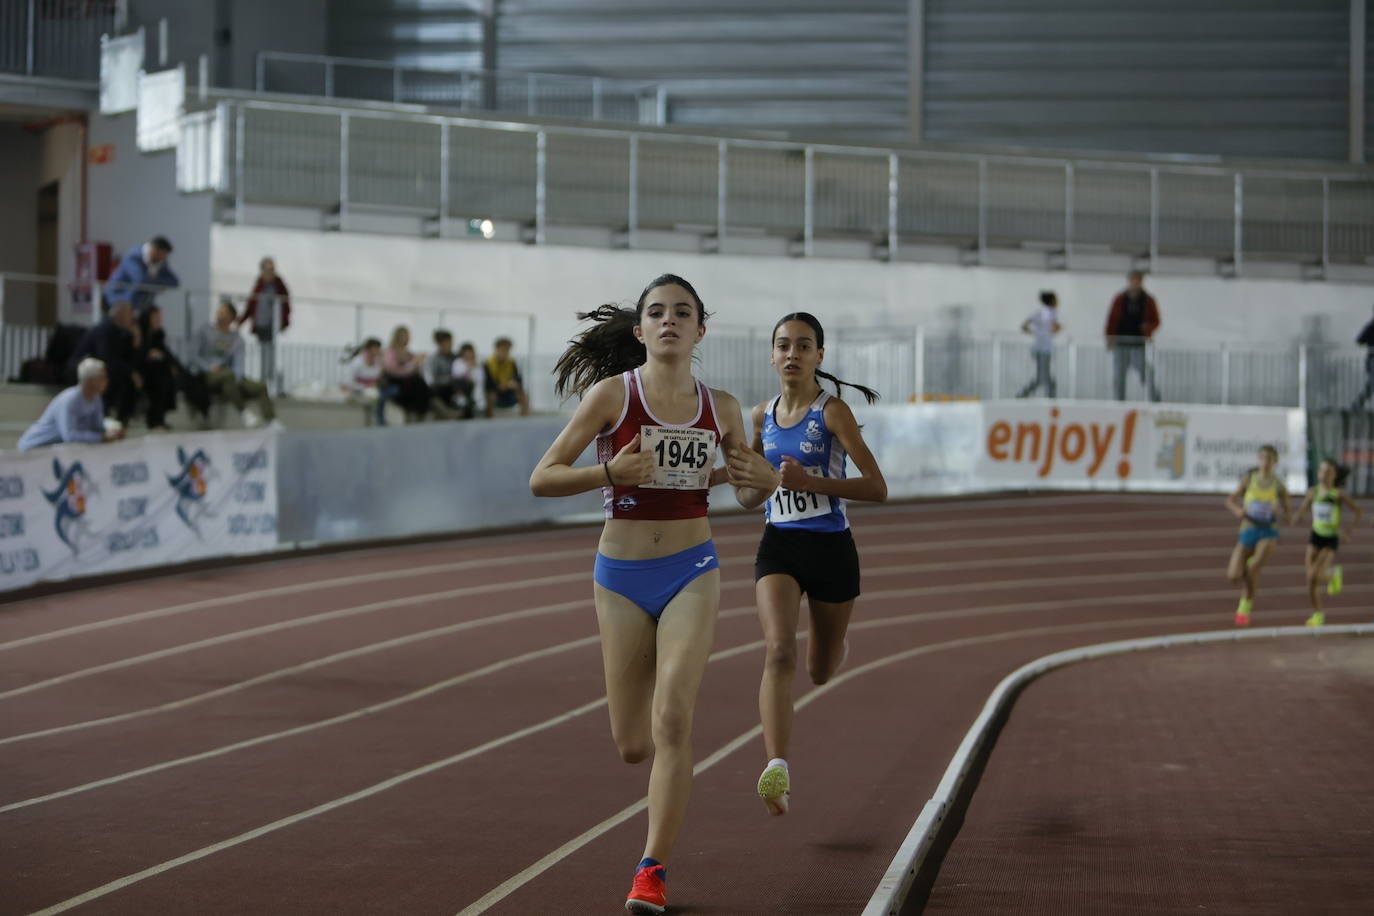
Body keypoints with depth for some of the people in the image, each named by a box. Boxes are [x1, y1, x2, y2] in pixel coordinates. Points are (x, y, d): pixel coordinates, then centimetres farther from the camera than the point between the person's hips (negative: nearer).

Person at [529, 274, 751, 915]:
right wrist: (611, 471, -26)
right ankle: (671, 782, 43)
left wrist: (731, 476, -3)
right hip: (621, 577, 0)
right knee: (632, 745, 6)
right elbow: (541, 479, -9)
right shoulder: (611, 394, -6)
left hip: (691, 573, 0)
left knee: (672, 722, -16)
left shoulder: (721, 408, 2)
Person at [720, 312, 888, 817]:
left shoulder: (832, 411, -9)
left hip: (831, 548, -2)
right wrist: (755, 482, -3)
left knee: (820, 671, 14)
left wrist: (807, 481, -25)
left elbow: (877, 488, -16)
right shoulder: (763, 415, 6)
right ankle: (778, 770, -33)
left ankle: (836, 648, 54)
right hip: (778, 547, 2)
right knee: (779, 651, -23)